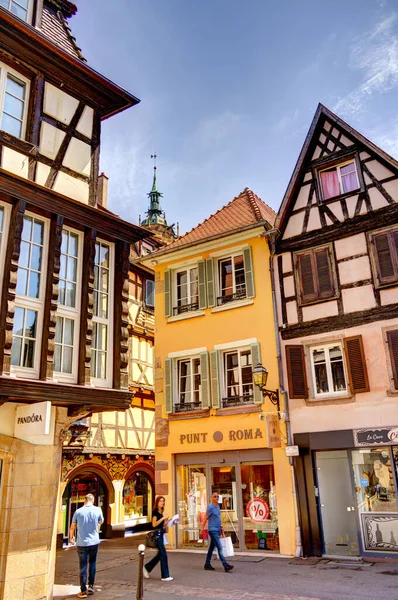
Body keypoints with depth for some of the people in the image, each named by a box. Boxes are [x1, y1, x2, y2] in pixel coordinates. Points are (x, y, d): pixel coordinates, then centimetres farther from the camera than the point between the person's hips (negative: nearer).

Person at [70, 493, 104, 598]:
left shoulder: (78, 511, -7)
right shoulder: (97, 510, -6)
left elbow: (72, 527, 4)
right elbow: (101, 522, 13)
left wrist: (72, 537, 21)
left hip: (82, 543, -1)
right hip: (94, 542, 1)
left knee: (83, 566, 7)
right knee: (92, 563, 20)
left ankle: (83, 591, 9)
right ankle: (91, 585, 20)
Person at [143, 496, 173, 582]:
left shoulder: (161, 512, 14)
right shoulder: (155, 512, -11)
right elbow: (154, 524, -19)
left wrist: (166, 520, 5)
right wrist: (163, 518, -21)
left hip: (161, 534, 9)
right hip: (157, 534, -9)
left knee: (160, 555, 14)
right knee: (163, 555, -6)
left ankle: (147, 568, 28)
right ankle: (165, 576, 2)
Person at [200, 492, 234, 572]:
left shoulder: (217, 506, 11)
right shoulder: (210, 507, -12)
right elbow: (205, 519, -10)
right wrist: (202, 529, -11)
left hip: (217, 530, 8)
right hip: (212, 530, -8)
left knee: (212, 547, 13)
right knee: (219, 548, -11)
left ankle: (207, 564, 21)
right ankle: (225, 565, -13)